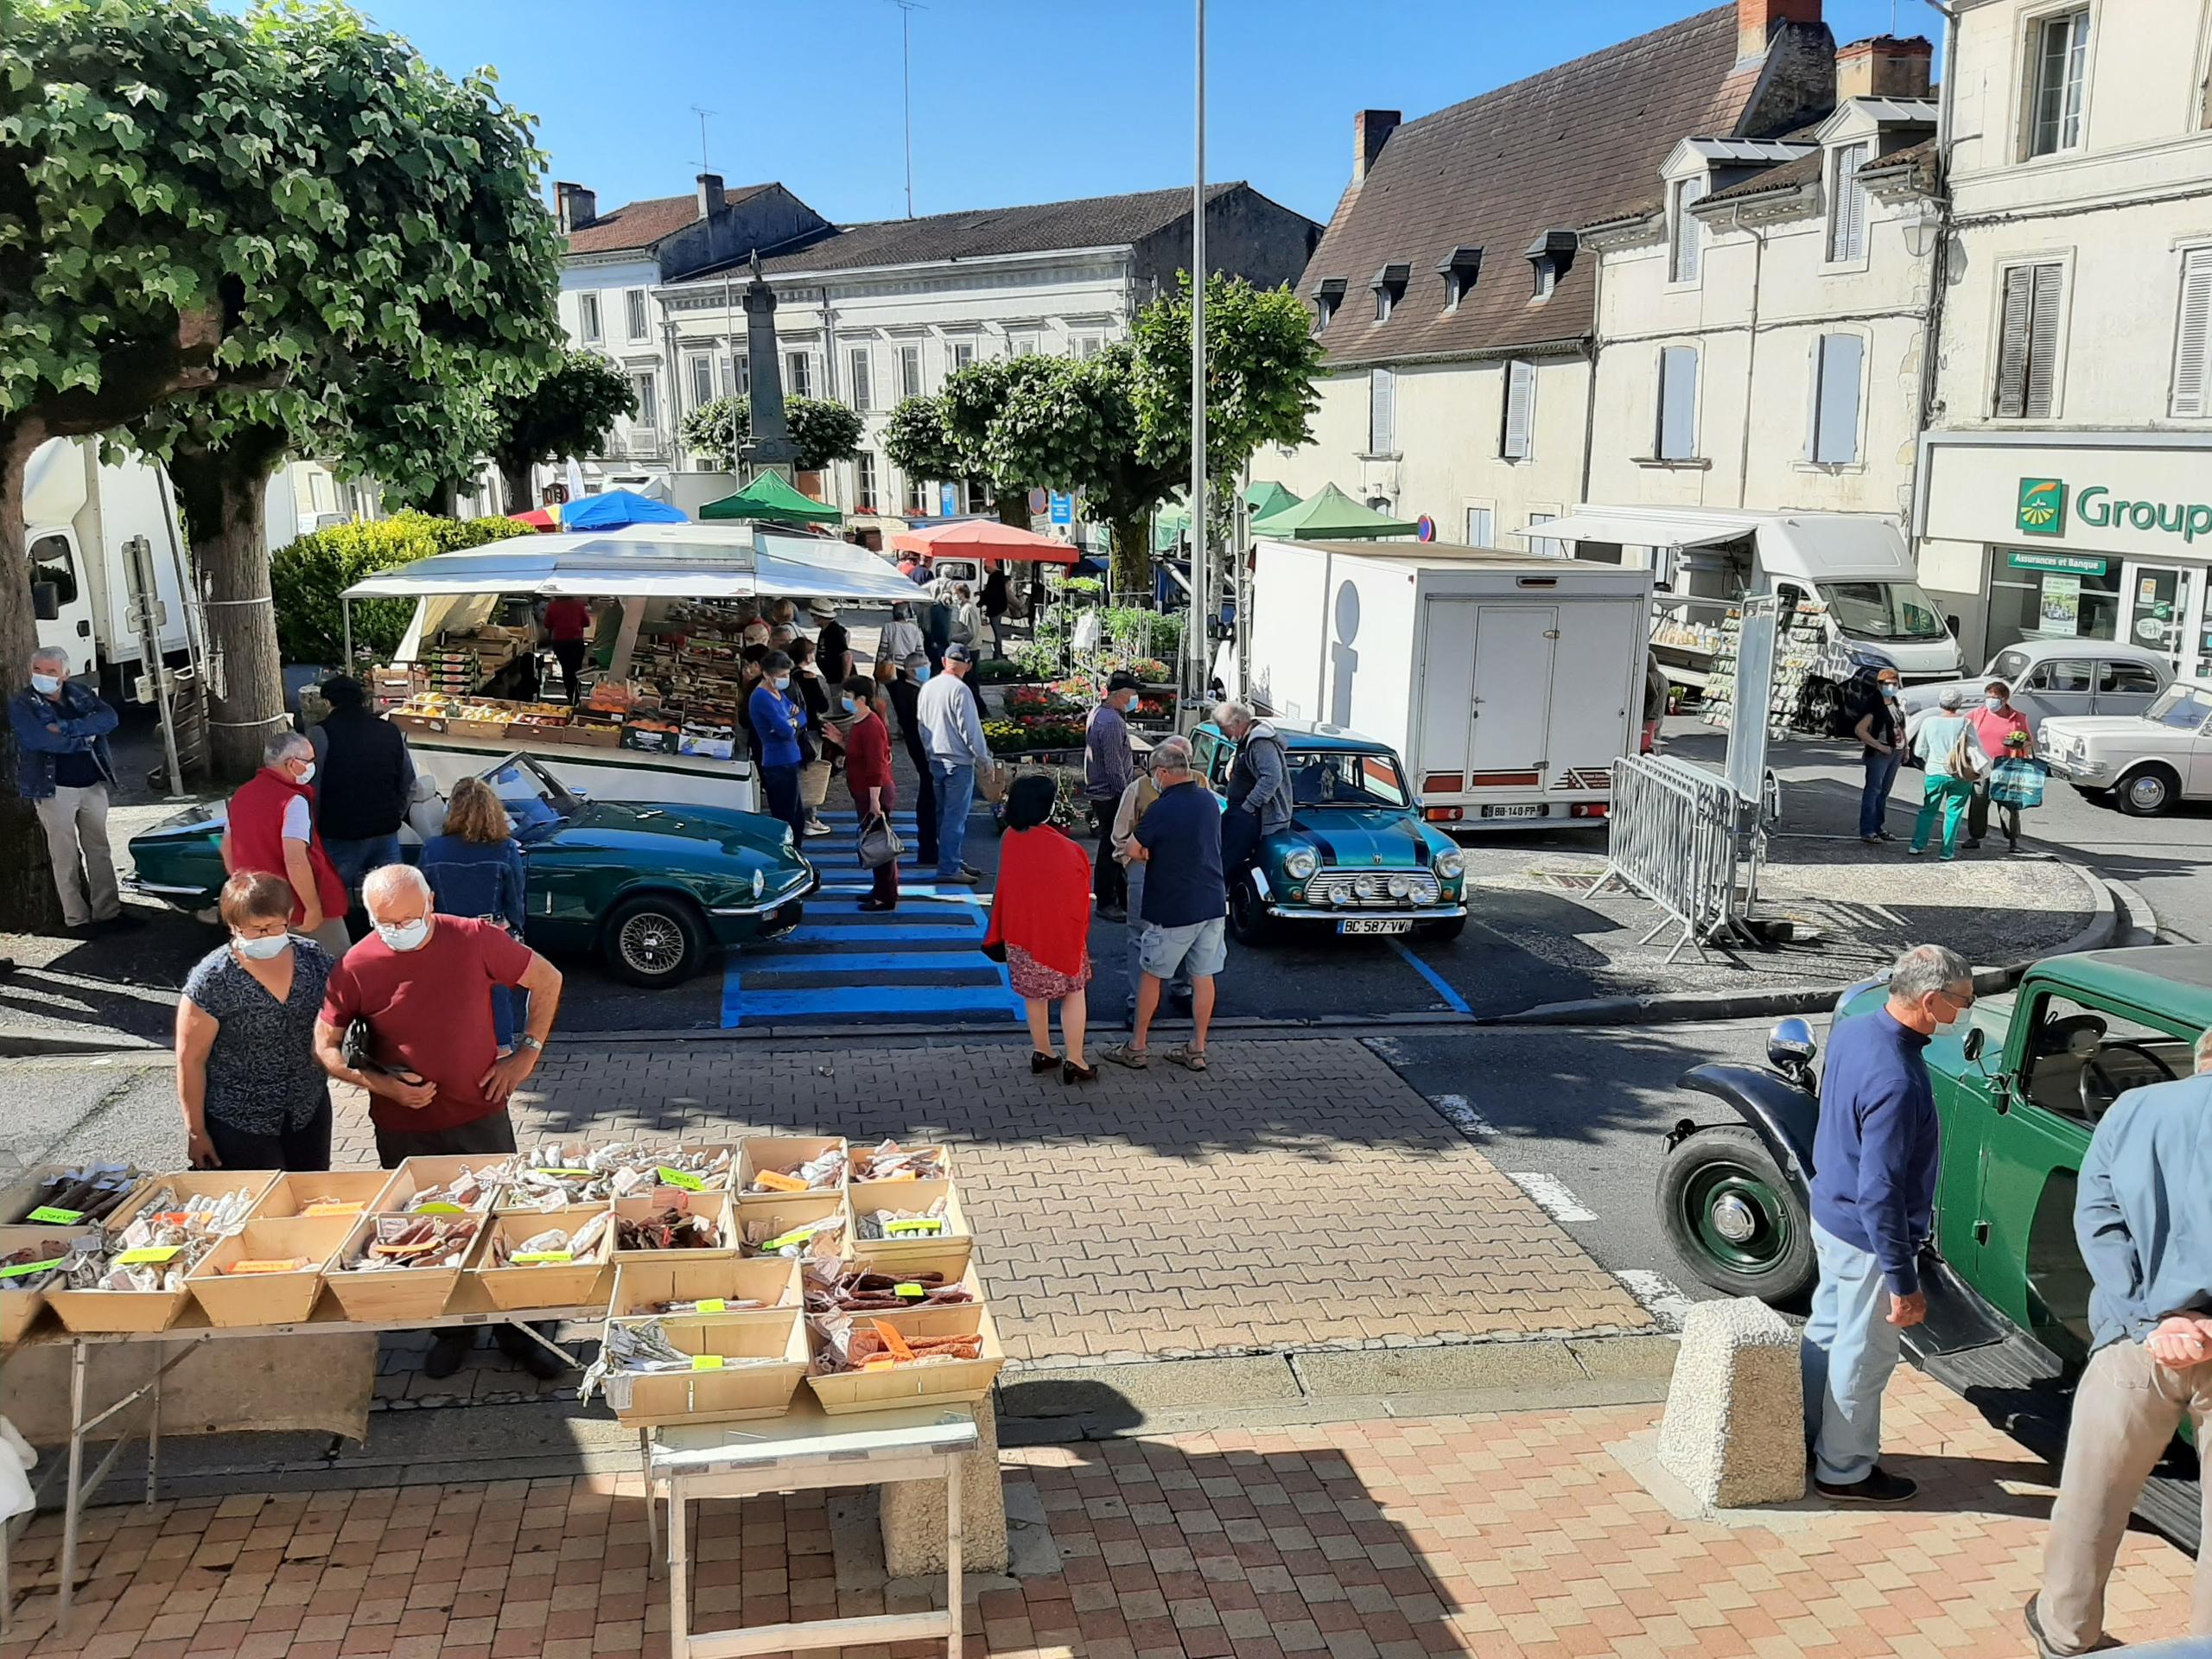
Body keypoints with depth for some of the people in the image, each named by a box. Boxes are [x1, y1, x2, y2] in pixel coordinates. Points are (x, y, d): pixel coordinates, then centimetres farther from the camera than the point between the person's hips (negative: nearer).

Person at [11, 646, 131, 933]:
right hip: (54, 789, -4)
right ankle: (76, 918, 7)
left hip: (93, 785, 4)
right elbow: (38, 739, -21)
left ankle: (107, 911, 17)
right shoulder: (20, 704, -4)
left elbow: (109, 718, -11)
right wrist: (84, 738, -13)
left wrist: (65, 727, -21)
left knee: (99, 850, 9)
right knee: (66, 857, 1)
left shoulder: (81, 694, 7)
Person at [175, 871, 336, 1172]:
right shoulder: (211, 981, -18)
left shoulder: (314, 960, -8)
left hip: (310, 1112, 4)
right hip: (239, 1125, -4)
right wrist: (196, 1131, -8)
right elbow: (190, 1060, -11)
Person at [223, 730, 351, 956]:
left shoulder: (241, 795, 4)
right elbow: (295, 860, -30)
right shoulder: (293, 802, -21)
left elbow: (227, 849, 14)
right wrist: (313, 906, -23)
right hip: (299, 909, -8)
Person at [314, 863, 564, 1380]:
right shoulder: (356, 968, -12)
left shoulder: (474, 940, -13)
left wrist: (527, 1053, -4)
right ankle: (453, 1329, 34)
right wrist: (381, 1084, -16)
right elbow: (325, 1047, -2)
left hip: (481, 1114, 0)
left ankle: (514, 1328, 27)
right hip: (404, 1129, 1)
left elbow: (547, 980, 0)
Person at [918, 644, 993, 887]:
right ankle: (949, 869, -3)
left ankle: (953, 861, 26)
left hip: (935, 761, 8)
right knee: (955, 817, -4)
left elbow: (921, 725, 16)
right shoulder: (959, 690, -18)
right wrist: (984, 757, -6)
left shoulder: (927, 687, 7)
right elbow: (970, 729, -16)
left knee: (945, 814, 16)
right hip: (958, 763, -8)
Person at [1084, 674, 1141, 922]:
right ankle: (1107, 904, 4)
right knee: (1111, 848, -3)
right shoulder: (1111, 722, -21)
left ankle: (1122, 899, 26)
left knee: (1115, 846, 17)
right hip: (1111, 795, -10)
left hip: (1099, 792, 10)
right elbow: (1114, 766, -21)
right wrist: (1125, 795, -17)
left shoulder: (1098, 713, 10)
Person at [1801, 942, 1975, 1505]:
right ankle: (1845, 1471, 27)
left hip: (1829, 1213, 9)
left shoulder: (1851, 1031, -4)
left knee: (1827, 1331, 24)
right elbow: (1879, 1193, -29)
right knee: (1863, 1357, 10)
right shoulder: (1896, 1081, -32)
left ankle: (1803, 1440, 39)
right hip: (1868, 1238, -9)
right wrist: (1904, 1282, -23)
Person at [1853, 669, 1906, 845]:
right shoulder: (1875, 706, -14)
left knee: (1884, 792, 13)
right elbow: (1859, 729, -21)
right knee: (1873, 791, -7)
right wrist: (1879, 746, -20)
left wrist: (1905, 747, 12)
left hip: (1896, 752, 8)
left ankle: (1877, 827, 21)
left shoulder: (1897, 704, 12)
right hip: (1879, 754, -8)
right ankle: (1867, 831, -5)